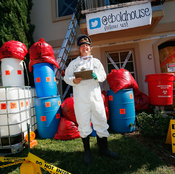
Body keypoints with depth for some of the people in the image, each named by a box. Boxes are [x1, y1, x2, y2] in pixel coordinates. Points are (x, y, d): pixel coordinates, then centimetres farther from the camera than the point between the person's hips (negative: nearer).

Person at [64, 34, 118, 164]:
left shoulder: (96, 61, 17)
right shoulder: (73, 63, 13)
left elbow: (103, 76, 11)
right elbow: (66, 77, 8)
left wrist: (96, 76, -11)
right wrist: (74, 81, -13)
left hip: (96, 96, 2)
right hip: (80, 99, -1)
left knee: (101, 122, 6)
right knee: (83, 124, 7)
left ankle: (103, 149, 27)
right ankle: (87, 151, 27)